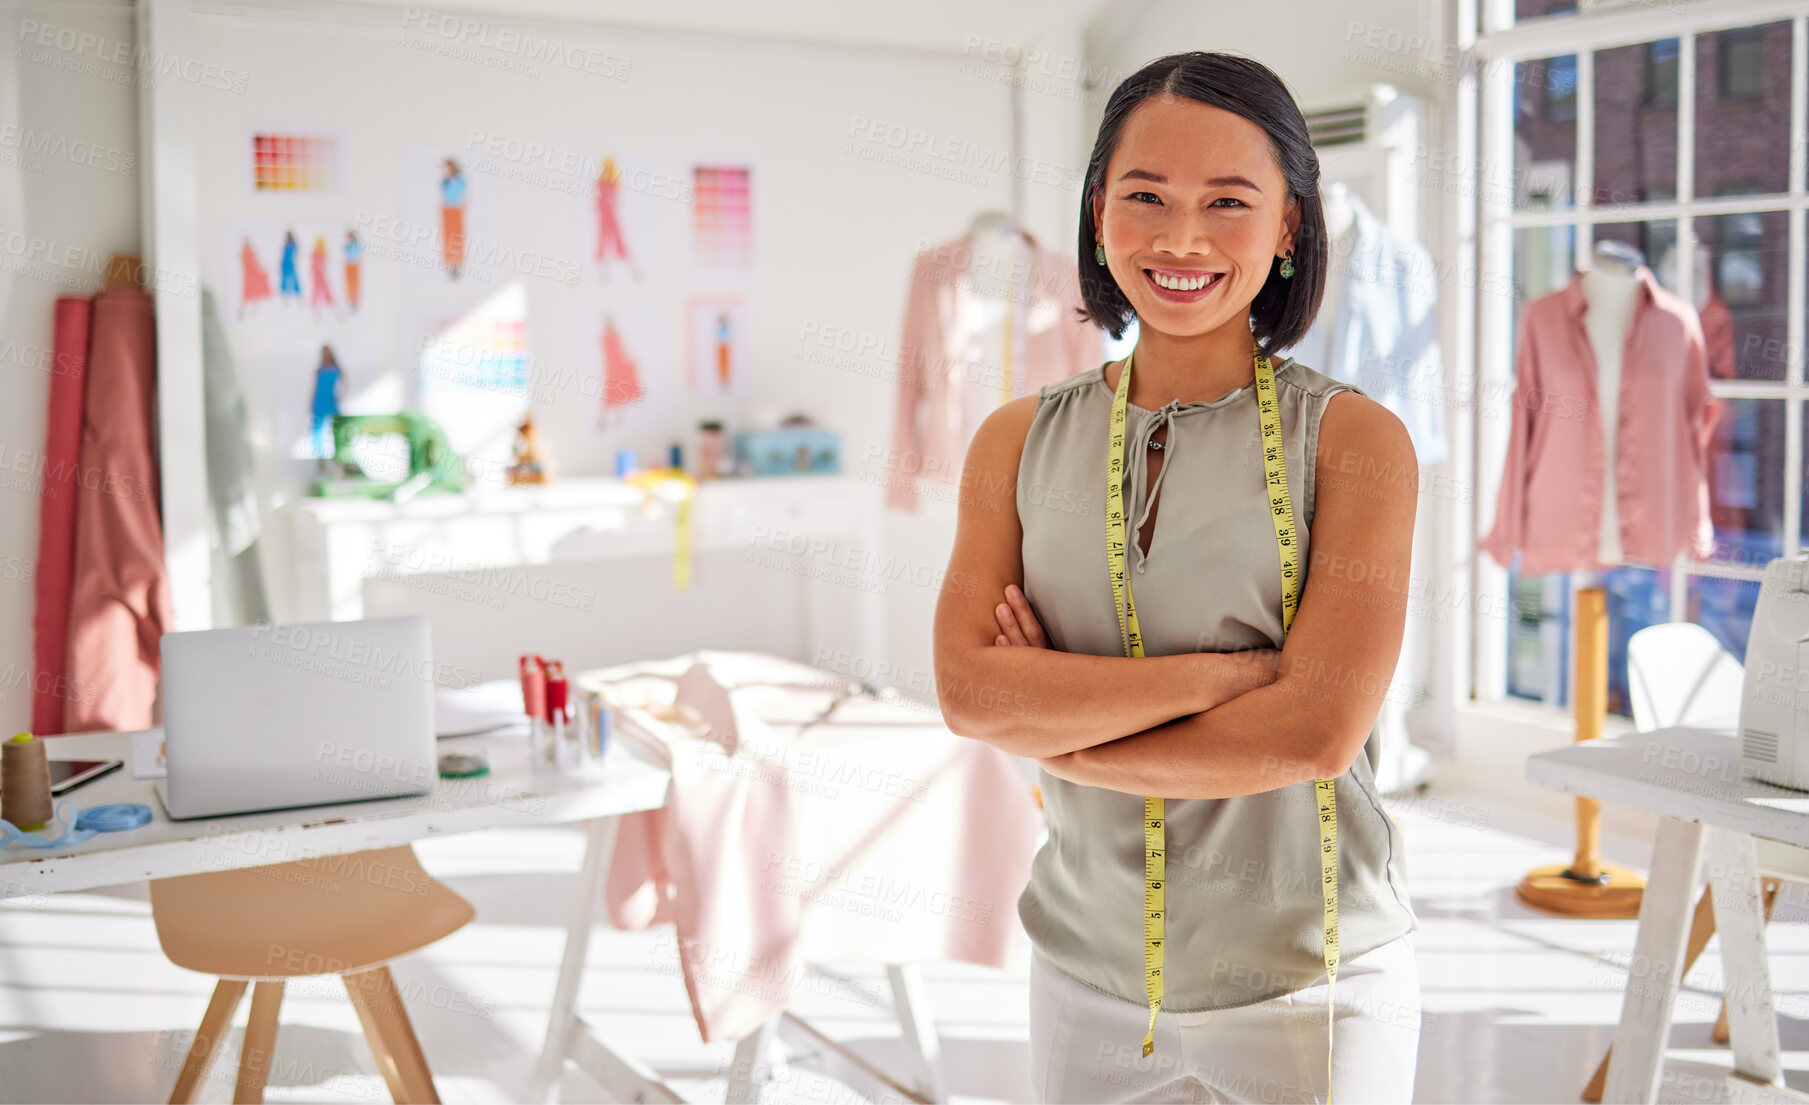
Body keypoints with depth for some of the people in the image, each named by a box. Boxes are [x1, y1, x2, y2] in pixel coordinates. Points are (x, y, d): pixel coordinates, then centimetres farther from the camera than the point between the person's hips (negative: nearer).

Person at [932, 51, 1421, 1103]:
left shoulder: (1355, 440, -8)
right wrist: (1222, 671, -18)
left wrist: (1062, 738, -11)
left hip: (1309, 987, -2)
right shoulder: (1020, 440, 1)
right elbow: (970, 690, -10)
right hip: (1089, 976, 3)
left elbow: (1317, 730, -17)